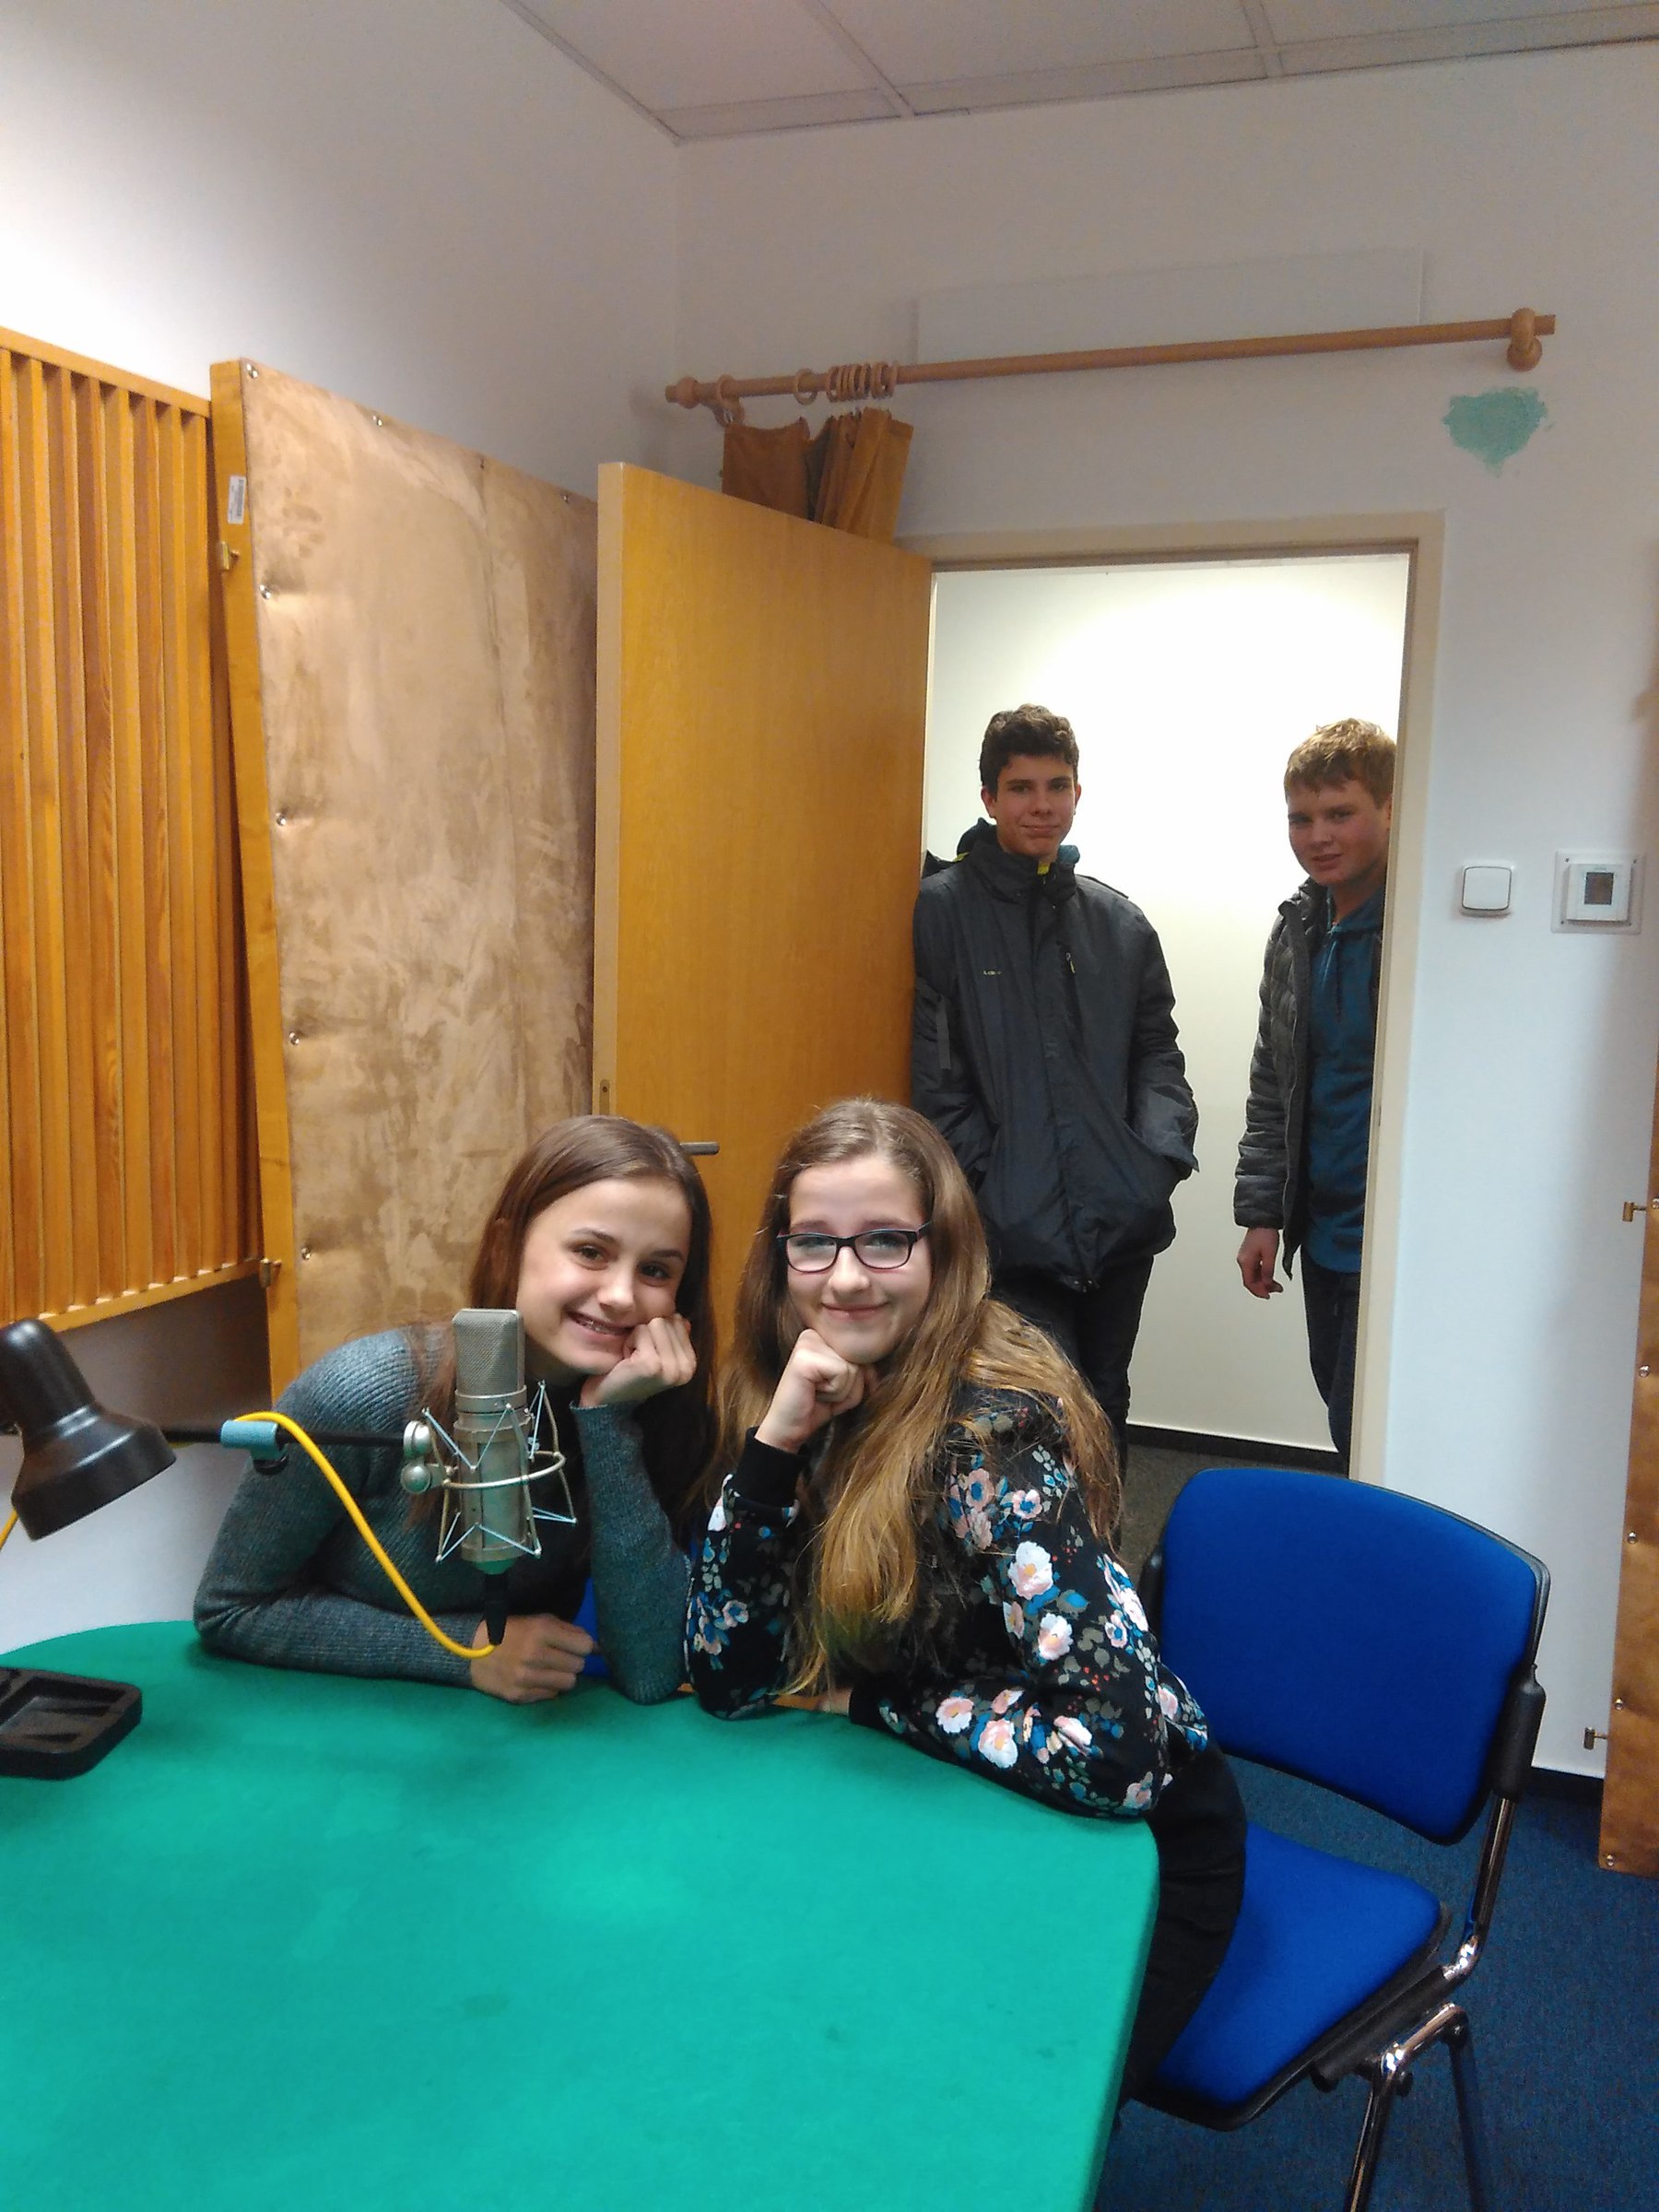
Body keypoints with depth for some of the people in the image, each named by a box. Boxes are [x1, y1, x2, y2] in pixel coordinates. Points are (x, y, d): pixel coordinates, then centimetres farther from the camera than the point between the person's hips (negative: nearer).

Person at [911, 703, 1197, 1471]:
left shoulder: (1118, 921, 12)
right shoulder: (943, 909, -2)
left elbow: (1156, 1050, 15)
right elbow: (931, 1069, -6)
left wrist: (1163, 1150, -1)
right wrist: (985, 1178, -13)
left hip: (1121, 1219, 5)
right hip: (1012, 1226, -5)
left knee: (1104, 1407, 15)